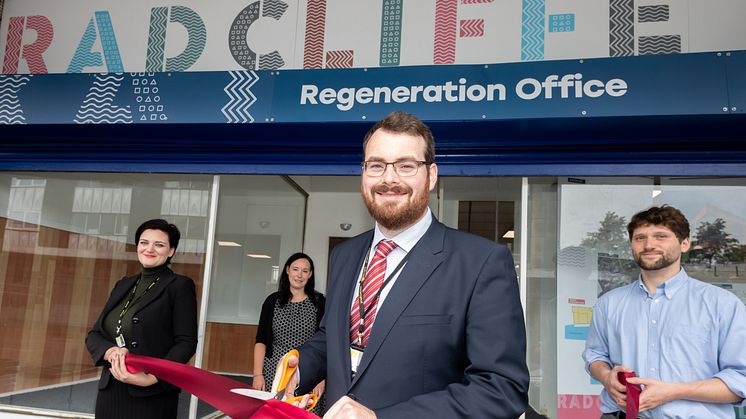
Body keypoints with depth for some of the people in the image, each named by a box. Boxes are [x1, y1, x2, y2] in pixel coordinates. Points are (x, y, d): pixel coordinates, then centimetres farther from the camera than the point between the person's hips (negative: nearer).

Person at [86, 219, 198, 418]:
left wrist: (152, 378, -24)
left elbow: (186, 342, -11)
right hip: (110, 392, 5)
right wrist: (110, 351, -11)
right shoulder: (123, 285, 13)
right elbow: (94, 334, 11)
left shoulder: (180, 286, -5)